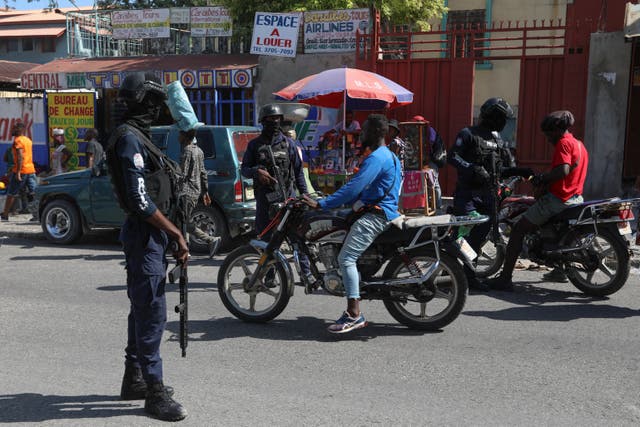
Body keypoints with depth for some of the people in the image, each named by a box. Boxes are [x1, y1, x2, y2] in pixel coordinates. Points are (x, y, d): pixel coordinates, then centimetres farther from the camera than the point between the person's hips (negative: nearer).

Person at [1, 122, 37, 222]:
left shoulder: (17, 140, -10)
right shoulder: (28, 140, 15)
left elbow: (20, 157, -20)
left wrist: (18, 172, -22)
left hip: (21, 171, -7)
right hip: (31, 170, 7)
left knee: (11, 193, 5)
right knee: (34, 194, 3)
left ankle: (5, 215, 13)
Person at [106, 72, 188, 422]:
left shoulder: (136, 135, 16)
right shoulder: (130, 138, -16)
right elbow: (140, 200, -23)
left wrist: (170, 233, 16)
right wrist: (176, 233, -17)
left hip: (148, 233, 11)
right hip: (145, 234, -11)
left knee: (142, 308, 17)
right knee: (152, 312, -6)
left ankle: (133, 379, 29)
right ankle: (154, 394, 2)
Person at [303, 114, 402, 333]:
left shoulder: (376, 157, -14)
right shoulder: (388, 155, 21)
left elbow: (353, 187, -24)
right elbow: (362, 188, 26)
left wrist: (322, 204, -23)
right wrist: (336, 202, 22)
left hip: (376, 215, -11)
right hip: (382, 211, 11)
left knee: (346, 258, -18)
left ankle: (354, 314, -21)